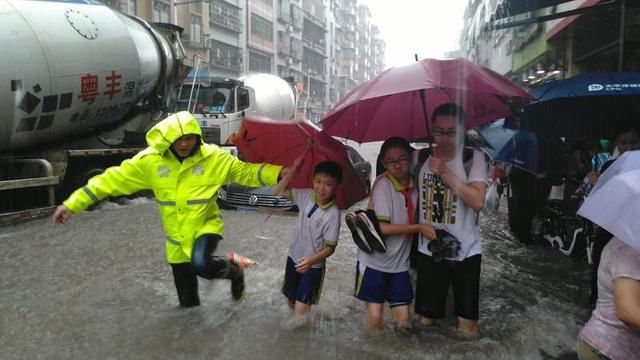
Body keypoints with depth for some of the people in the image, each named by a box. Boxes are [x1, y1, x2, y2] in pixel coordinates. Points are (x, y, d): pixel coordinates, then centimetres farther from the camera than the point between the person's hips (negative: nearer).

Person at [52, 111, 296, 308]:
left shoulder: (214, 157, -14)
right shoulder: (150, 160, -12)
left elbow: (246, 172, -12)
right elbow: (113, 180, -9)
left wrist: (277, 173, -28)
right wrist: (73, 204, -10)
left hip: (206, 225, -2)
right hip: (177, 236, 3)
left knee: (201, 264, -33)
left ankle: (233, 269, 2)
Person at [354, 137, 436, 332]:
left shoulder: (415, 185, 0)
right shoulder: (383, 184, -17)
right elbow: (382, 227, -21)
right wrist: (419, 228, -19)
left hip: (399, 263, 5)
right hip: (374, 260, -5)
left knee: (404, 319, 8)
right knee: (375, 318, 1)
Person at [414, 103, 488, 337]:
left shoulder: (474, 157, -10)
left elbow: (478, 202, -22)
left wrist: (446, 173, -26)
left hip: (465, 251, -2)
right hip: (428, 250, 2)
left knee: (467, 327, 10)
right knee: (425, 320, 15)